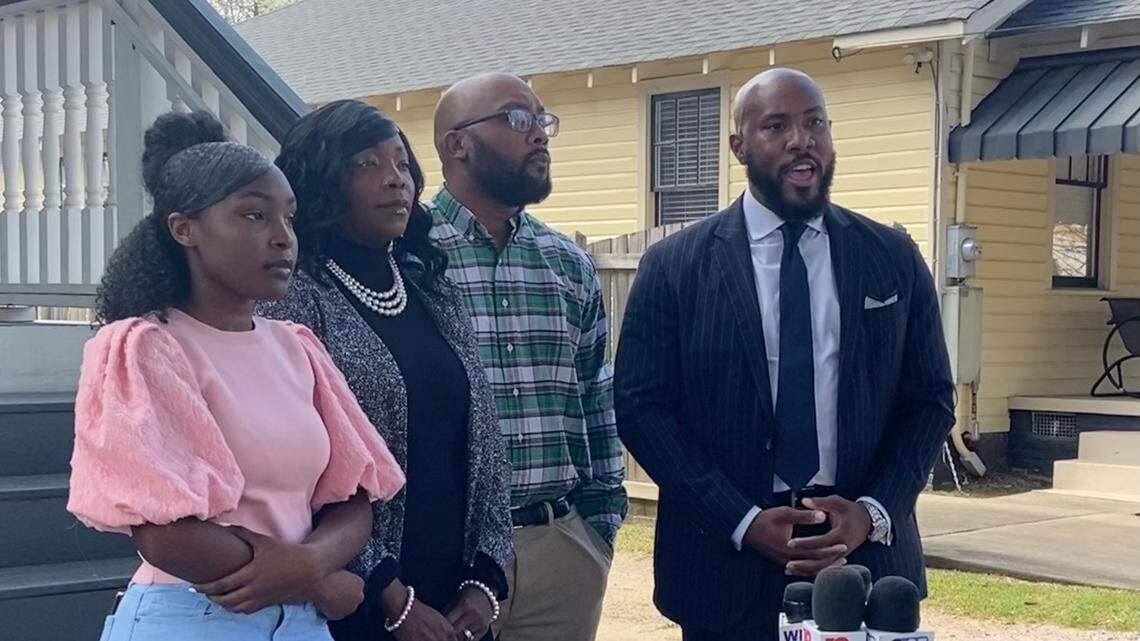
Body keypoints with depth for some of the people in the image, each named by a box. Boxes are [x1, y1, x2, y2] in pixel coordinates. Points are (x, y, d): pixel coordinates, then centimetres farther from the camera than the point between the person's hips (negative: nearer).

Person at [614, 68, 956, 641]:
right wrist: (744, 522, -13)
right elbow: (641, 407, -5)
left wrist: (873, 512, -9)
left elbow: (929, 400, 6)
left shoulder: (894, 260, 4)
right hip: (727, 563, -1)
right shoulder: (674, 265, -3)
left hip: (865, 552, 2)